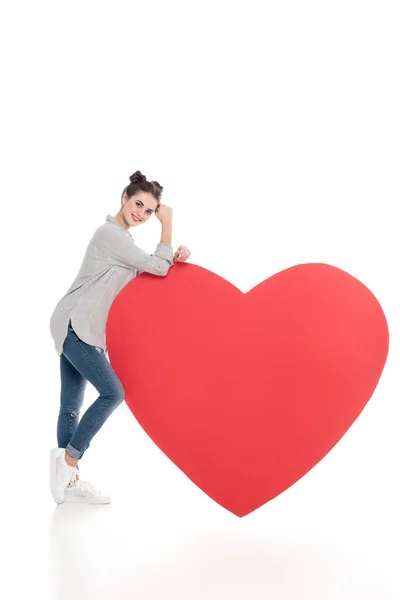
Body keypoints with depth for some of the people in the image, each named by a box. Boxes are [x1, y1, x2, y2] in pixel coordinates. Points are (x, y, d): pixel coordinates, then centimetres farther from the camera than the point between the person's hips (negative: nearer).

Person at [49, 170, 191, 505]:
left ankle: (69, 480, 12)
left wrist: (176, 258, 1)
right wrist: (168, 224, -6)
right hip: (75, 325, -10)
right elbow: (157, 267, -12)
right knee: (112, 392, -13)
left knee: (71, 405, 9)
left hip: (78, 327, 10)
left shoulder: (120, 238, 20)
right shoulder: (110, 233, -11)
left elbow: (149, 271, 19)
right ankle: (68, 456, -4)